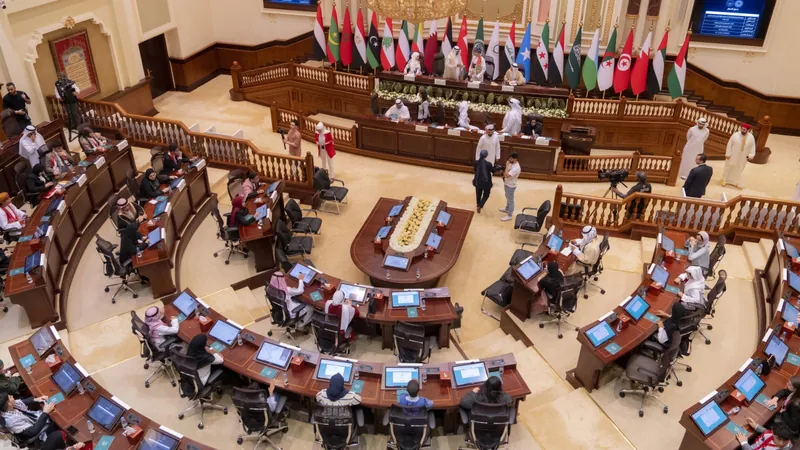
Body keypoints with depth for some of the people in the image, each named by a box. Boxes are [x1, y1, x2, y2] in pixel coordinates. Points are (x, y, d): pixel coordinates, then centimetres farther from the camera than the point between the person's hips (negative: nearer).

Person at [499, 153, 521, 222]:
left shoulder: (516, 168, -31)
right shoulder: (512, 164, -1)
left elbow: (507, 175, -36)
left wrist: (507, 165, -30)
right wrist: (504, 174, -1)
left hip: (511, 186, -10)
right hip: (507, 184, 10)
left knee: (510, 200, 2)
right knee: (508, 198, 28)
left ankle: (509, 215, 12)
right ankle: (507, 209, 48)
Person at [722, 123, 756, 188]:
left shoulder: (751, 137, -10)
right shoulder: (735, 135, -17)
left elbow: (753, 146, 2)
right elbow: (729, 145, -11)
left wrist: (751, 155, -2)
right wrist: (728, 154, -11)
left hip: (743, 157, 2)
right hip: (733, 155, -2)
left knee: (739, 169, 15)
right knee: (729, 167, 12)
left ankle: (736, 182, 30)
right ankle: (725, 180, 30)